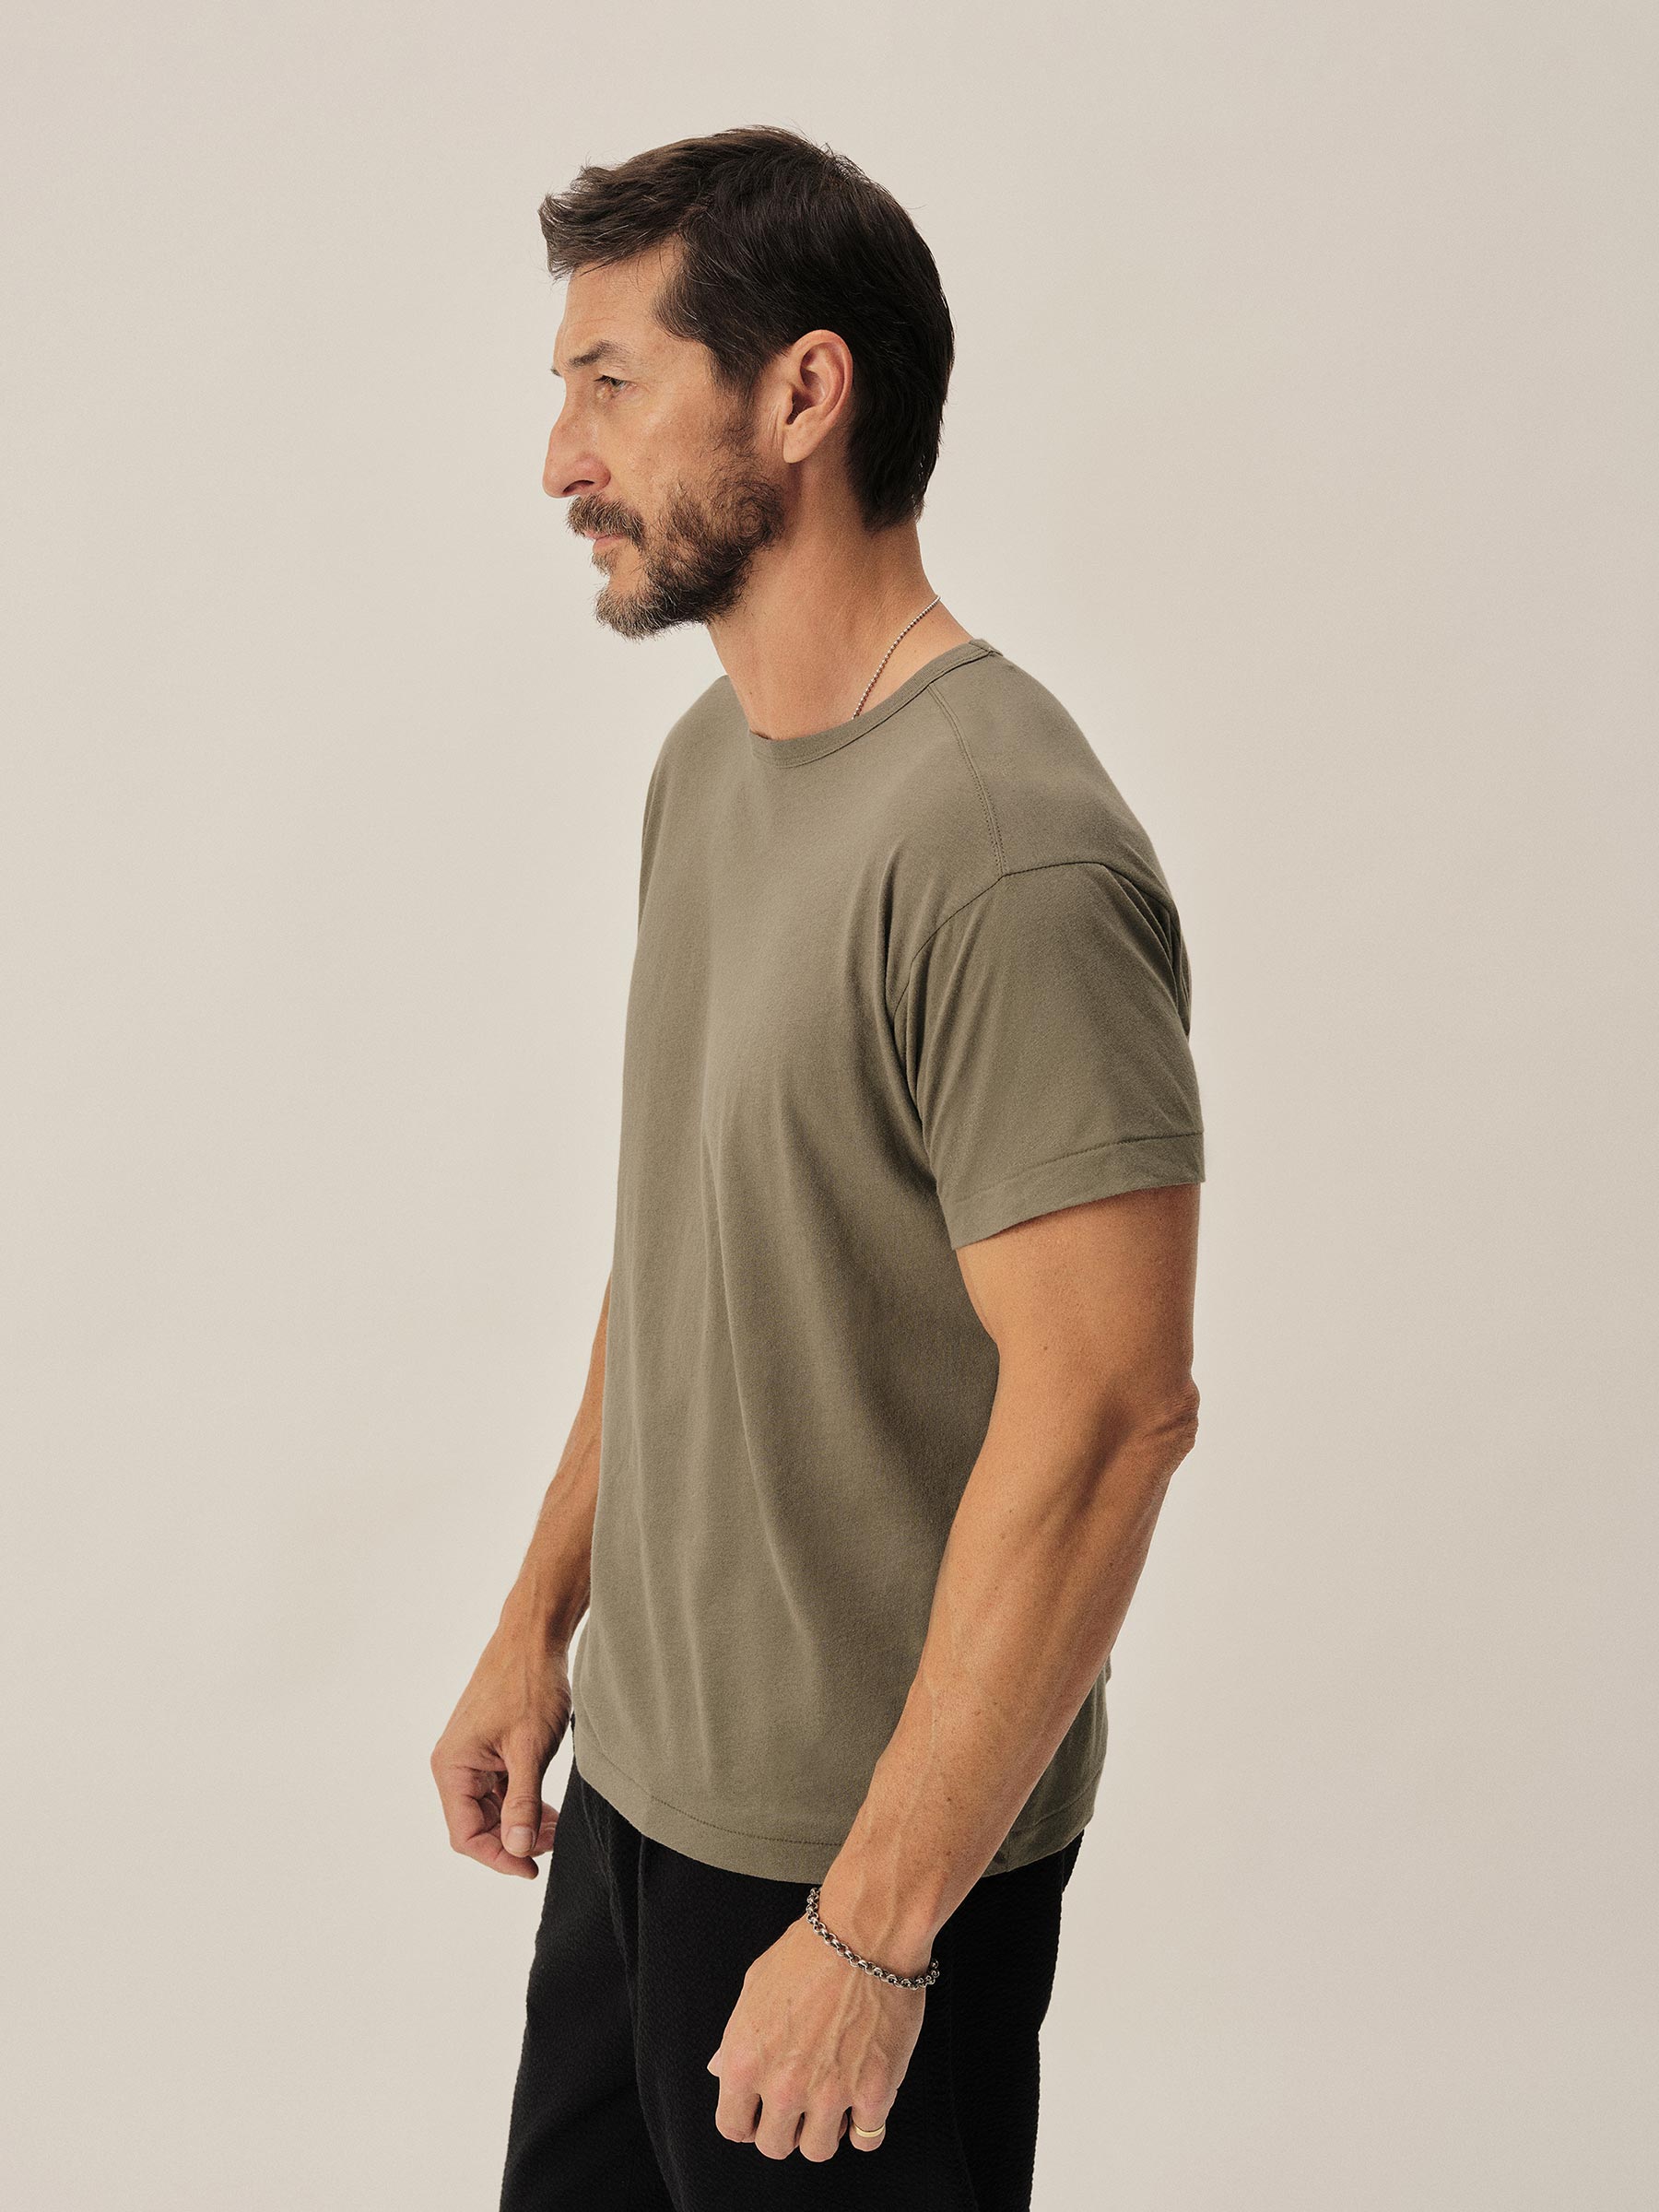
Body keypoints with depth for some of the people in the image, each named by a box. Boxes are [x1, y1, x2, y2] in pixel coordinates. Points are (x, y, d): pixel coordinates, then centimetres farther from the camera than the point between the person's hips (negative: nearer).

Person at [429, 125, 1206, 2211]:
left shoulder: (1004, 855, -24)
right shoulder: (708, 758, 6)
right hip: (638, 1768, 8)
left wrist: (875, 1929, -22)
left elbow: (1105, 1415, -26)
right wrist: (542, 1617, 15)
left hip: (863, 1841, -8)